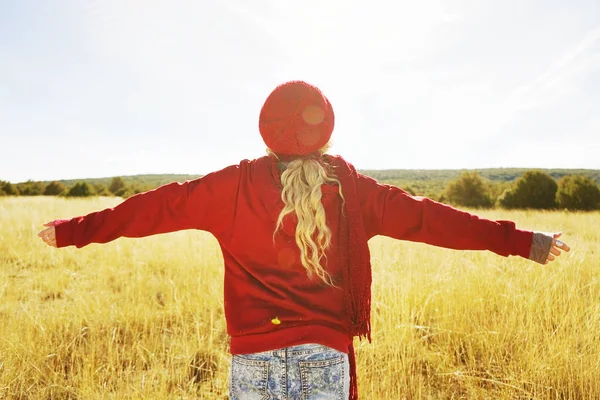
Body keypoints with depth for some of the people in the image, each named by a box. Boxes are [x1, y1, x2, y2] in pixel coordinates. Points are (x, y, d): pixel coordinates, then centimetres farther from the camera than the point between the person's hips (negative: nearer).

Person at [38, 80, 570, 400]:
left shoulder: (235, 186, -3)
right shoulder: (351, 189, -2)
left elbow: (158, 207, 1)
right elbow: (426, 216, 0)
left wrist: (73, 231, 12)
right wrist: (521, 241, 7)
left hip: (254, 357, 0)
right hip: (326, 356, 1)